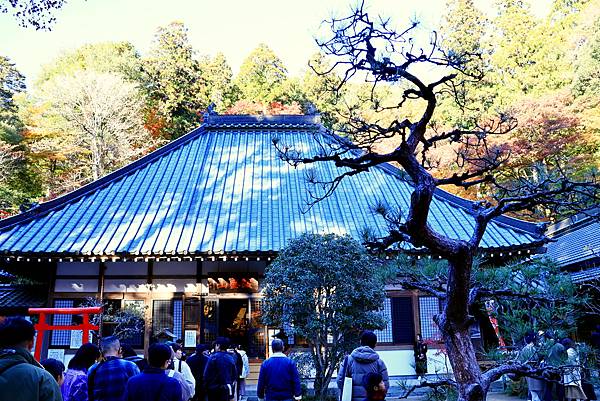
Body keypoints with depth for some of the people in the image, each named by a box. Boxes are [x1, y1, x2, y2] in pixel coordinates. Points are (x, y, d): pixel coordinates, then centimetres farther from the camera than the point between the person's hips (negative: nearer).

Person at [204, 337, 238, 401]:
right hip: (227, 390, 5)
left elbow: (207, 375, -13)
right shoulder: (231, 359, 5)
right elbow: (234, 376, 9)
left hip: (214, 389, -5)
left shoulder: (213, 357, -12)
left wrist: (205, 388, 0)